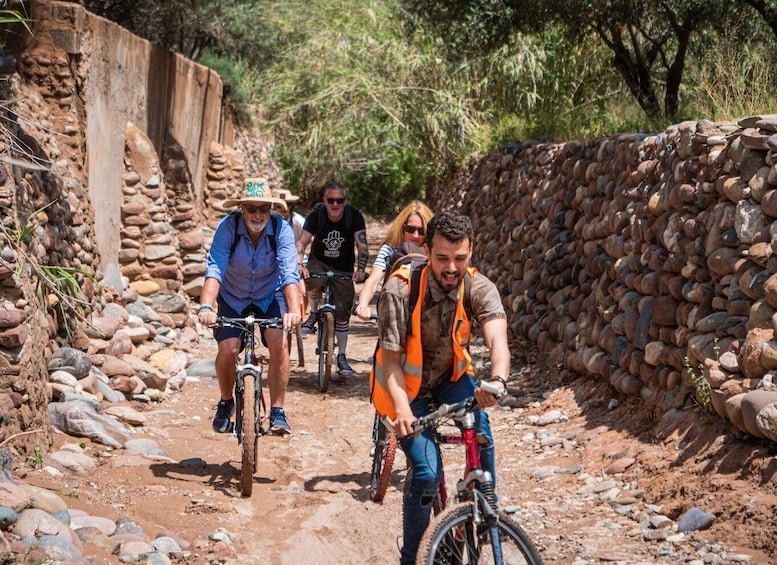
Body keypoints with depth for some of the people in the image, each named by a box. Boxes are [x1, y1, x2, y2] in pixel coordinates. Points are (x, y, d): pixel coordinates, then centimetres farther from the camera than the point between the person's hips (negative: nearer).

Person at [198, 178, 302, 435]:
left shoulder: (282, 230, -23)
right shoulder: (228, 227, -24)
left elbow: (289, 273, -33)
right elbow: (215, 270, -33)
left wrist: (294, 310, -49)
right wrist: (206, 306, -50)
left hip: (270, 297, 0)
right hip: (233, 298, 0)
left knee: (278, 342, -23)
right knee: (227, 349, -18)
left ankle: (277, 411, -9)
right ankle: (226, 403, 11)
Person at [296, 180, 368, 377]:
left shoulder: (354, 217, -17)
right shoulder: (316, 217, -16)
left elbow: (362, 246, -21)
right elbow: (301, 243, -24)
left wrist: (360, 269, -38)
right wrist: (299, 264, -43)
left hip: (343, 268, 0)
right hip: (319, 262, 0)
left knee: (342, 312, -5)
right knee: (313, 285, -35)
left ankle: (341, 357, 7)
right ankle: (313, 315, -3)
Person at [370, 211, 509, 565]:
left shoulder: (479, 288, -20)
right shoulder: (400, 291, -26)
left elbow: (497, 337, -38)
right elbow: (392, 360, -25)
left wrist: (497, 380, -60)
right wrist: (402, 409, -42)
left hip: (450, 379, 3)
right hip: (407, 387, -2)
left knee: (479, 425, -29)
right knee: (427, 473, -17)